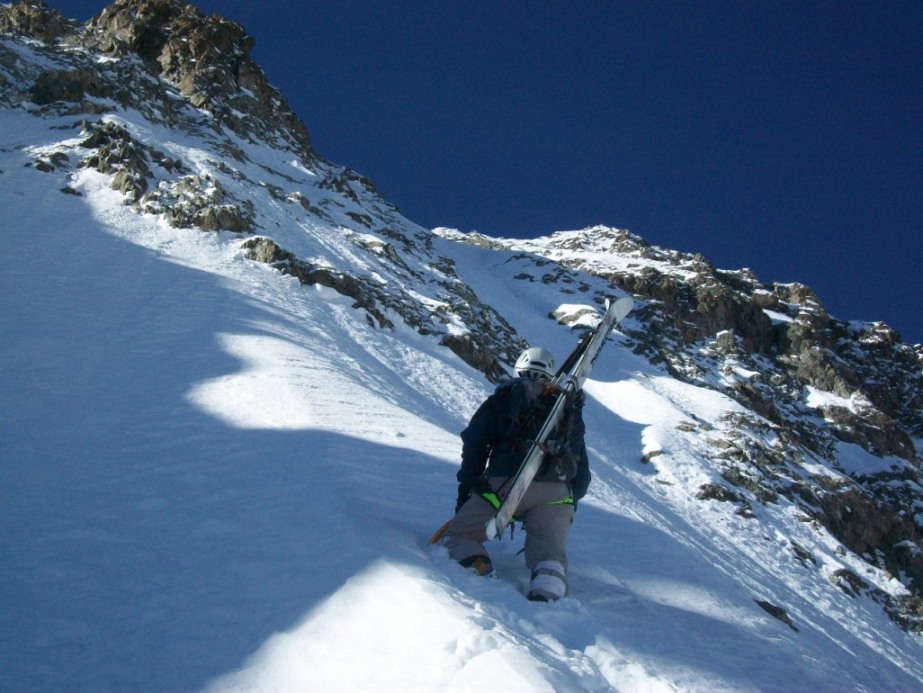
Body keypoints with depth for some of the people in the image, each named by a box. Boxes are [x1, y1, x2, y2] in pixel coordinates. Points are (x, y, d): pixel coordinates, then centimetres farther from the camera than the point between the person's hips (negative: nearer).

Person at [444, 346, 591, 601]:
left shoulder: (505, 396, 21)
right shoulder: (571, 410, 30)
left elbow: (474, 443, 10)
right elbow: (582, 473, 29)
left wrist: (466, 490, 15)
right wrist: (570, 503, 40)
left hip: (503, 484, -2)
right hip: (556, 494, 2)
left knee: (458, 532, 11)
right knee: (548, 549, 0)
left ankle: (480, 571, -20)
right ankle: (548, 594, -35)